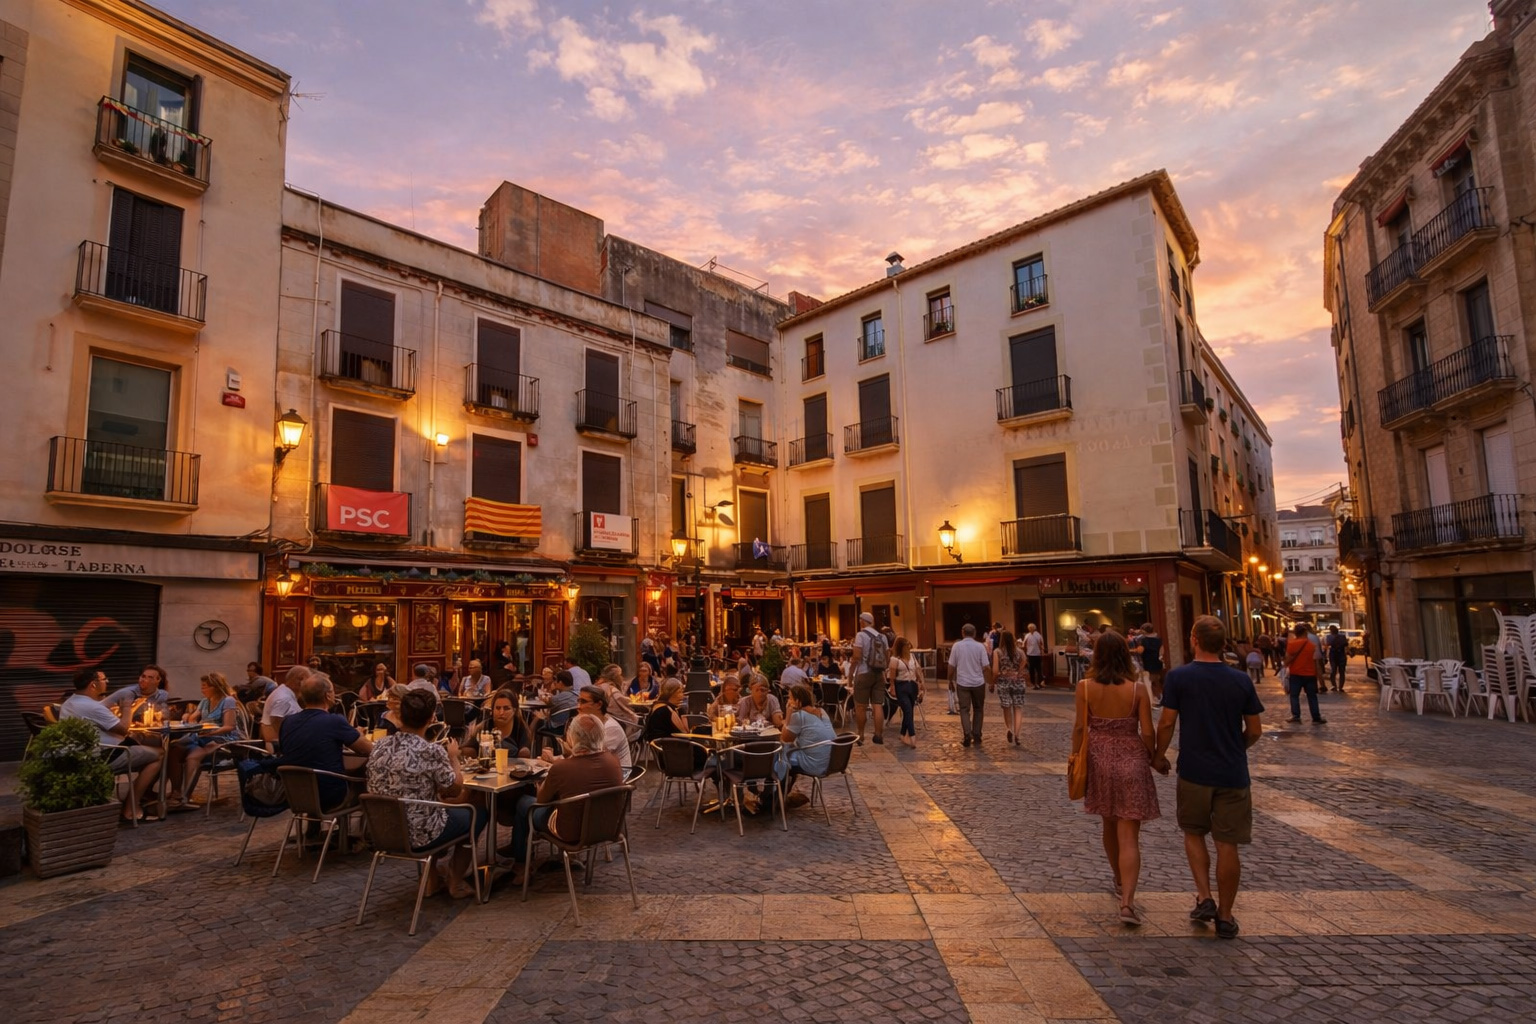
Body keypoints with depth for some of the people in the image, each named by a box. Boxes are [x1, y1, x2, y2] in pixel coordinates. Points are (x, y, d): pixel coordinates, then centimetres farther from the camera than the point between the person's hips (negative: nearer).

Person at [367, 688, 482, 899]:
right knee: (476, 813, 18)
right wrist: (453, 757, 4)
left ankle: (434, 878, 36)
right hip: (417, 833, -6)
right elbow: (456, 789, -10)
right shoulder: (432, 752, -25)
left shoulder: (380, 746, -6)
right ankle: (455, 882, 28)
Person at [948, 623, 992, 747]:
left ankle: (967, 734, -13)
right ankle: (976, 737, 14)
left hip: (962, 682, 0)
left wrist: (950, 679, 15)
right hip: (978, 682, 1)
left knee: (964, 709, 4)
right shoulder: (980, 646, -6)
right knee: (978, 710, 14)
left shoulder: (957, 646, -4)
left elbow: (952, 666, -1)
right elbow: (987, 667, -7)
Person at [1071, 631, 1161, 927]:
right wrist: (1153, 756, 10)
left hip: (1099, 761, 2)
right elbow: (1147, 732, -9)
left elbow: (1080, 727, -7)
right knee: (1129, 836, 1)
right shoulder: (1137, 689, -12)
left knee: (1110, 826, 23)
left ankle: (1120, 882, 41)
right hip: (1131, 762, -2)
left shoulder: (1085, 686, -9)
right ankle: (1127, 903, -9)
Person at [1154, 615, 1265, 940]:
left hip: (1194, 772, -1)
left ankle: (1204, 898, 10)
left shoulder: (1178, 677, -10)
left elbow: (1167, 722, -8)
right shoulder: (1241, 681, -3)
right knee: (1227, 845, 9)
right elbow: (1255, 730, 3)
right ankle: (1225, 916, 18)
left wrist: (1159, 755, 8)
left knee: (1194, 833, 19)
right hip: (1233, 774, 2)